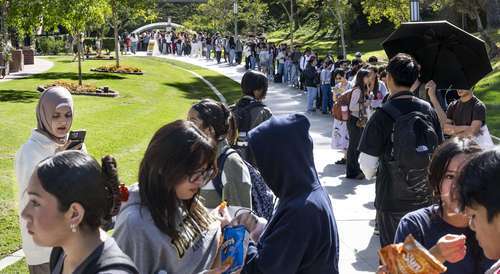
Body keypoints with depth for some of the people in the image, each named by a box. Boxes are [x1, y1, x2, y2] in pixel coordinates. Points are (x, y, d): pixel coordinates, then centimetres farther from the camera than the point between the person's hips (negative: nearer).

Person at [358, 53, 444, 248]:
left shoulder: (383, 115, -17)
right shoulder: (428, 110, -3)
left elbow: (367, 165, -16)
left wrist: (372, 173, 6)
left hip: (392, 201, -4)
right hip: (425, 198, 4)